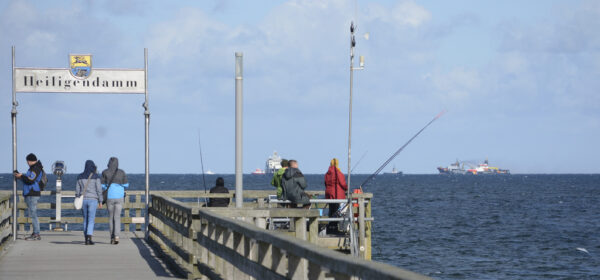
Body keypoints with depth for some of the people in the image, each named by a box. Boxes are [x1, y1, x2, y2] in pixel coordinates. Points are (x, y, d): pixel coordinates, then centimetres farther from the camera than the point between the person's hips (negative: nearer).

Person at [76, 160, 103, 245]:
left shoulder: (80, 177, 5)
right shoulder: (95, 177, -6)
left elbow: (77, 190, 7)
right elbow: (99, 189, -7)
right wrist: (100, 201, 0)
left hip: (83, 200, 4)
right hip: (92, 200, -4)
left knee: (85, 220, 13)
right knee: (91, 220, -4)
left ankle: (86, 238, 13)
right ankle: (89, 238, -16)